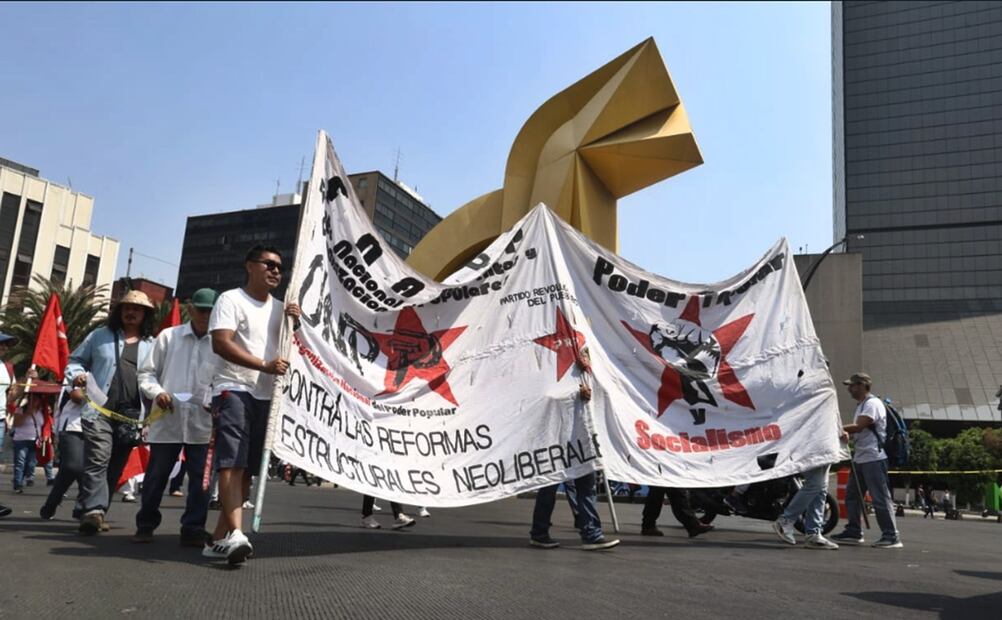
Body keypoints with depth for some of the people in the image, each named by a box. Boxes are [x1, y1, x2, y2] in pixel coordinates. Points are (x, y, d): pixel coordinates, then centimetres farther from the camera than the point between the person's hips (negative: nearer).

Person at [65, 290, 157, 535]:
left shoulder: (152, 345, 12)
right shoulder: (100, 336, 11)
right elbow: (75, 359, 17)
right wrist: (76, 376, -5)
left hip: (132, 415, 2)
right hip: (99, 410, -2)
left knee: (114, 467, 8)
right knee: (98, 460, -16)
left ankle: (95, 512, 19)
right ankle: (94, 510, -23)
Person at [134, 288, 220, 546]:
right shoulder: (168, 336, 7)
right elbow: (146, 372, 10)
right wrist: (157, 392, -8)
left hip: (203, 422, 0)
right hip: (167, 419, 1)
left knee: (200, 478, 1)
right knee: (156, 475, 10)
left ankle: (193, 529, 11)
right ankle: (145, 524, 28)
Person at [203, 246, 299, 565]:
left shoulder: (279, 308, 18)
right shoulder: (231, 300, -1)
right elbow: (220, 343, -15)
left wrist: (295, 323, -1)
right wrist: (264, 365, -22)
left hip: (266, 395, 7)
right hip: (233, 390, -7)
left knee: (247, 469, 6)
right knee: (232, 463, -18)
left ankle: (218, 538, 12)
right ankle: (235, 534, -29)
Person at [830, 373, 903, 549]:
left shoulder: (873, 404, -11)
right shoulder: (861, 405, 20)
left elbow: (858, 426, -19)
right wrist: (846, 433, -6)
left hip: (874, 458, -10)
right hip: (860, 458, 10)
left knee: (880, 497, -6)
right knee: (852, 495, 11)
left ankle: (891, 536, -1)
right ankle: (853, 532, 17)